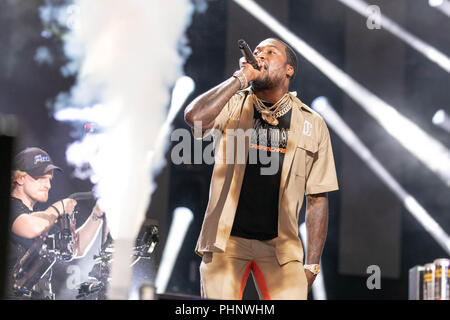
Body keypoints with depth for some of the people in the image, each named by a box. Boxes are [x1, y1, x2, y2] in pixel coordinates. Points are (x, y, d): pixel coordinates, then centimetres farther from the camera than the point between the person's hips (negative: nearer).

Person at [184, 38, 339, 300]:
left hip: (281, 246, 1)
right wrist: (241, 77, -9)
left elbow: (318, 198, 9)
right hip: (225, 239, -1)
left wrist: (312, 264, 3)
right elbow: (195, 117, -17)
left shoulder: (312, 124, 9)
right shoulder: (232, 107, 7)